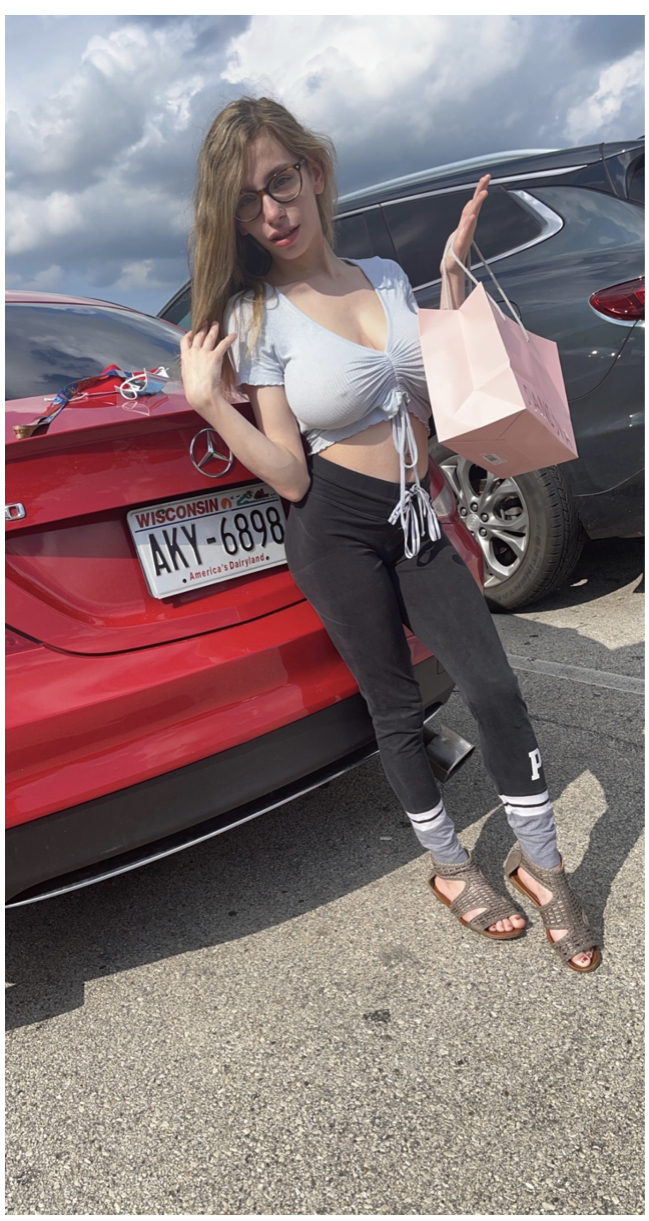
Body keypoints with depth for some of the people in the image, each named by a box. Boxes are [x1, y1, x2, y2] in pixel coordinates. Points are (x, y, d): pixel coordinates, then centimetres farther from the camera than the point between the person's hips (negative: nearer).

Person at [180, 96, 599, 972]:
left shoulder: (387, 275, 6)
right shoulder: (254, 317, -8)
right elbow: (291, 478, -11)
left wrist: (453, 275, 5)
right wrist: (209, 403, -21)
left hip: (418, 521, 4)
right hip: (337, 533, -4)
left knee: (495, 688, -2)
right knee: (398, 709, 7)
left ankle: (540, 863, 19)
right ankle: (452, 869, 30)